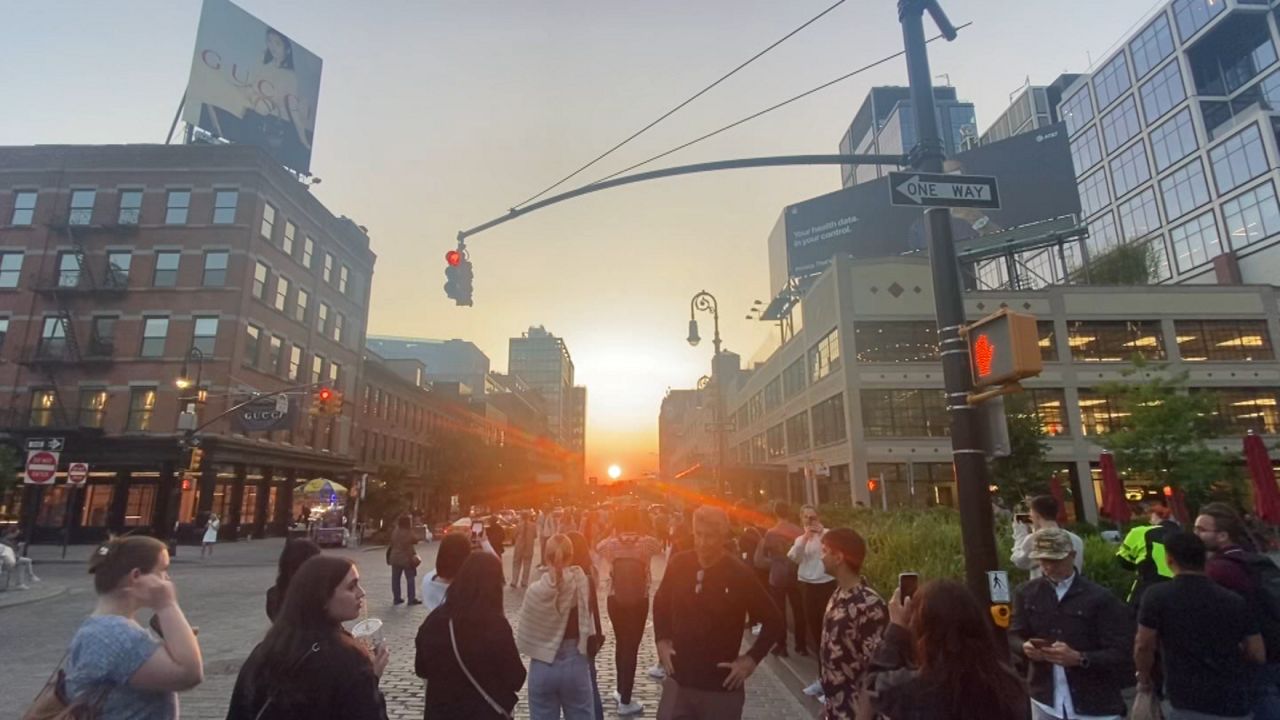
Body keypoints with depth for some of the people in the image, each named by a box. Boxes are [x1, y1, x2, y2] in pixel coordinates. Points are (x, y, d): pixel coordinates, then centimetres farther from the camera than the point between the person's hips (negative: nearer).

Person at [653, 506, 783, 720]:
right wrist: (662, 640, 4)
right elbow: (661, 603, 14)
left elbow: (774, 621, -3)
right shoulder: (678, 565, -5)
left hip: (722, 686, -2)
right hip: (678, 680, 3)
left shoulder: (740, 575, -14)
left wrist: (751, 659, -8)